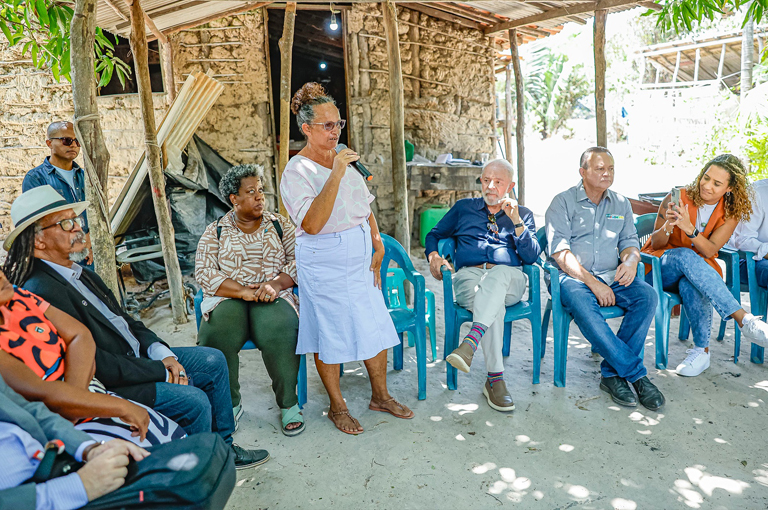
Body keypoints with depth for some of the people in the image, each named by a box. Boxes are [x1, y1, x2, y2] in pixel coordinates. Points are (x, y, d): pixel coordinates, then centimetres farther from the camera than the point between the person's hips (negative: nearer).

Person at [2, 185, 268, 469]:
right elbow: (96, 366, -25)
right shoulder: (42, 292, -22)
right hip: (106, 387, -10)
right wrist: (161, 371, -17)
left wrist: (162, 353, -3)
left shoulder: (81, 274, 10)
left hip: (136, 357, 10)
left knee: (213, 361, 7)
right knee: (194, 400, -21)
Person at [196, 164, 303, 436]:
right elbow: (204, 272, 1)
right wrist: (242, 290, -14)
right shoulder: (215, 231, 13)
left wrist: (275, 284, -14)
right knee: (216, 335, -32)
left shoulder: (279, 225, 16)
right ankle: (230, 403, -8)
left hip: (274, 296, 0)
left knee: (280, 332, -34)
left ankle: (289, 403, -13)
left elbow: (299, 260, 5)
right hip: (228, 297, 1)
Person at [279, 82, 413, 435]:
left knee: (376, 326, 9)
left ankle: (380, 395, 28)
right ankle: (337, 406, 23)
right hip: (324, 264, -7)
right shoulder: (297, 171, -12)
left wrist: (378, 245, 8)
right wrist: (335, 175, -28)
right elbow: (312, 224, -27)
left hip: (359, 260, 7)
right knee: (329, 336, 4)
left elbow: (365, 207, 18)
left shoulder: (344, 160, 11)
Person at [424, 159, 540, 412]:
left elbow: (532, 256, 7)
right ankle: (495, 379, -38)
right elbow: (435, 234, 28)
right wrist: (433, 255, 5)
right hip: (469, 276, 0)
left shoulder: (523, 214, 20)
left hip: (509, 279, 0)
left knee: (499, 272, -39)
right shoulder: (463, 208, 23)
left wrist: (516, 221, -5)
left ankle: (471, 342, -55)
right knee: (494, 304, -36)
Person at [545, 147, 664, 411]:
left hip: (612, 277, 5)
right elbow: (559, 251, -9)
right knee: (582, 305, -37)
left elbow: (629, 241, 15)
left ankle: (612, 372, -19)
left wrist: (630, 260, -12)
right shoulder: (563, 202, 1)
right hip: (574, 278, -4)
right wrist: (592, 283, -18)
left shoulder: (621, 204, 18)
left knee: (647, 295, -25)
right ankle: (637, 374, -25)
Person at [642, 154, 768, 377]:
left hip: (698, 271, 1)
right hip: (661, 267, -1)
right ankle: (744, 319, -41)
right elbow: (656, 244, -5)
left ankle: (701, 350, -26)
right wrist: (668, 227, -28)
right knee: (685, 255, -38)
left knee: (690, 286, -38)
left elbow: (709, 251, -15)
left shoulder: (730, 213, -1)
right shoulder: (677, 198, -8)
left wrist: (689, 228, -33)